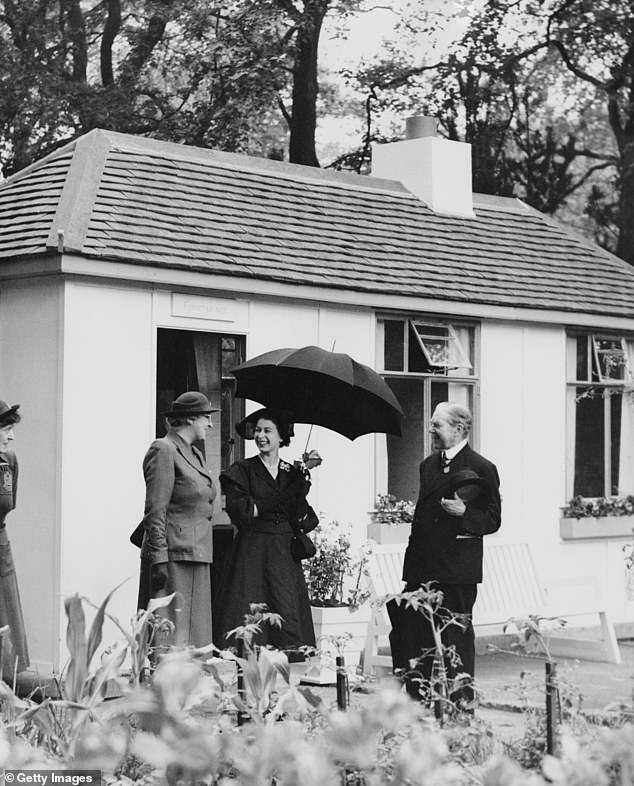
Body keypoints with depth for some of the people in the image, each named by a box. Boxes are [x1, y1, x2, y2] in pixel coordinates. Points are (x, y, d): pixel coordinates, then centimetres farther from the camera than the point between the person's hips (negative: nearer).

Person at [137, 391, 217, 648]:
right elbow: (155, 511, -14)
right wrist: (159, 559, -19)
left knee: (194, 636, 7)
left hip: (197, 557, 9)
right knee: (171, 636, -10)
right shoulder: (164, 450, -8)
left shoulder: (196, 455, 19)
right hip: (174, 556, -9)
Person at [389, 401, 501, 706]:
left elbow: (493, 520, -6)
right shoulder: (428, 465, 16)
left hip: (458, 567, -6)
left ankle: (461, 698, 6)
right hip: (423, 567, 6)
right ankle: (418, 691, 10)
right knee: (414, 630, 3)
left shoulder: (482, 469, -5)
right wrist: (412, 556, 15)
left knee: (457, 633, -1)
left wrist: (465, 513, -23)